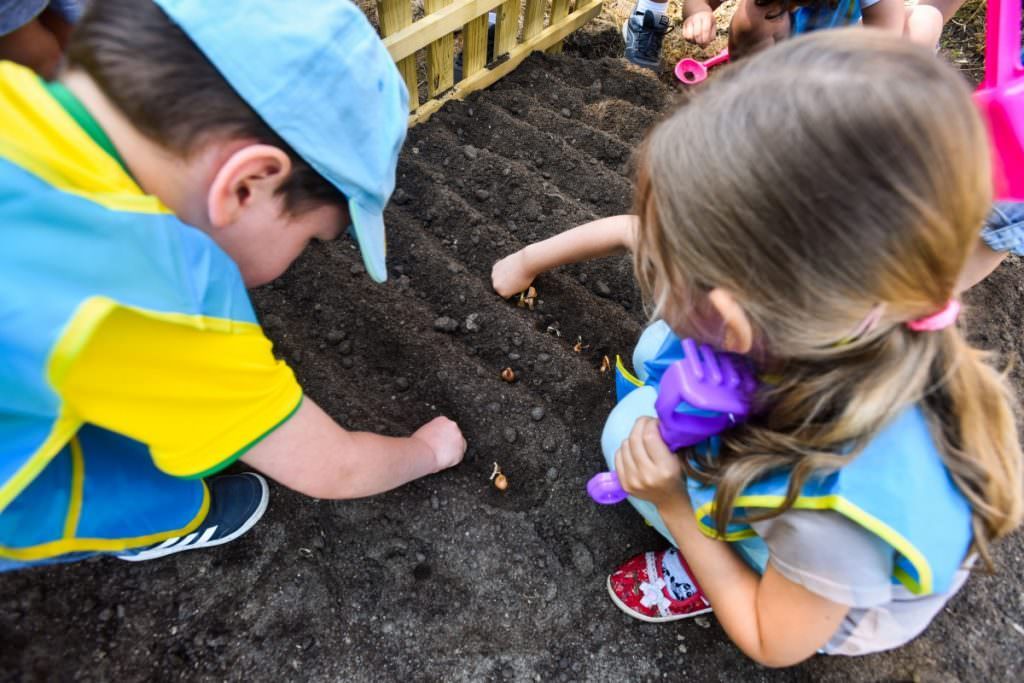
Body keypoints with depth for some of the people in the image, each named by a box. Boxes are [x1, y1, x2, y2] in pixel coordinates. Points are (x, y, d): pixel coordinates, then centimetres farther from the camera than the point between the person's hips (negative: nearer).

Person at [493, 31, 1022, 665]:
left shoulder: (839, 500, -45)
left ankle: (708, 575, 5)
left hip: (841, 604, -4)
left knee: (634, 425, -21)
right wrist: (530, 257, 2)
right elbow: (629, 228, -12)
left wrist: (670, 502, -24)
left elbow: (775, 646, -21)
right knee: (661, 347, -3)